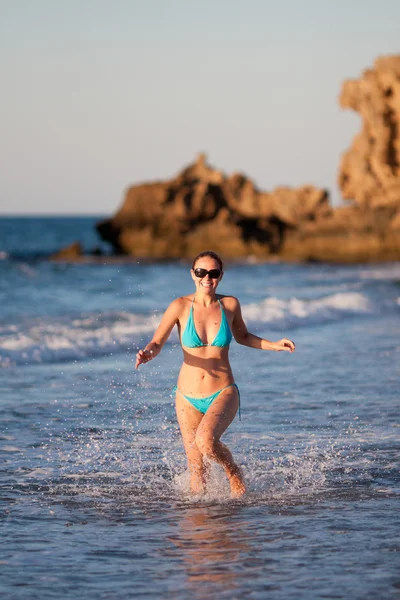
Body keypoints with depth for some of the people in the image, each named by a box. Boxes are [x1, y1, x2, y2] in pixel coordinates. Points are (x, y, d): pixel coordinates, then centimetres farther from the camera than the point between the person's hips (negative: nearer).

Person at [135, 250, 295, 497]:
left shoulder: (230, 305, -2)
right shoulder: (181, 306, -6)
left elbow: (242, 336, 17)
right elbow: (157, 343, -3)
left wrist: (273, 345, 5)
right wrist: (148, 354, -25)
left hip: (223, 394, -1)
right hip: (189, 398, 1)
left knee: (205, 440, -29)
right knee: (197, 468, 2)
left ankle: (234, 472, 1)